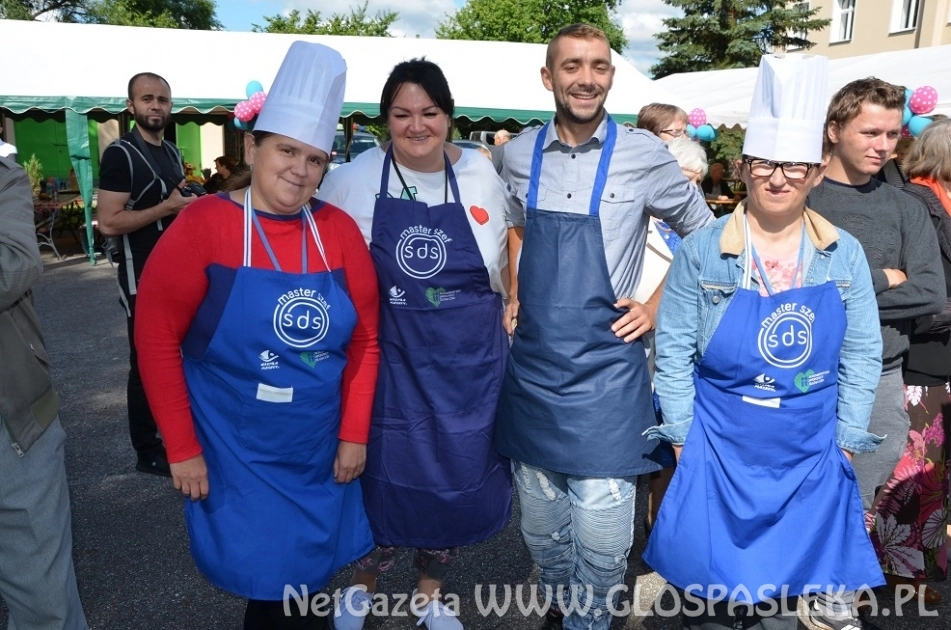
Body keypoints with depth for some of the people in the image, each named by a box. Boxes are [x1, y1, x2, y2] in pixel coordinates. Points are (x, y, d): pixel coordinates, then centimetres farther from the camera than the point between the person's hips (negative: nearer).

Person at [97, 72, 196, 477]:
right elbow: (108, 223, -21)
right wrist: (168, 207, -21)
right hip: (142, 277, -8)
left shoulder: (171, 152, 12)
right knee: (146, 362, 1)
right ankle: (147, 453, 14)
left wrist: (191, 205, 5)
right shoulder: (120, 154, -13)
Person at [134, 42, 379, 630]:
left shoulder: (340, 230, -3)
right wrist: (182, 448, -11)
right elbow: (157, 337, -10)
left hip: (320, 458, 3)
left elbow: (365, 339, 2)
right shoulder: (204, 225, -13)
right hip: (235, 461, -3)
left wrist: (354, 433, 0)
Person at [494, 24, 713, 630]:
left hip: (605, 364, -3)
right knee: (540, 519, 15)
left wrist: (655, 306, -2)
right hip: (532, 359, 4)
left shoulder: (644, 154, -6)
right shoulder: (519, 153, 4)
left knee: (600, 525, 1)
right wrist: (514, 296, 11)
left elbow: (703, 232, 7)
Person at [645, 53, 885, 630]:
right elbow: (674, 349, -5)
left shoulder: (845, 255, -1)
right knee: (710, 582, 10)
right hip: (719, 450, -2)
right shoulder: (702, 250, -9)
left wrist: (845, 443, 2)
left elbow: (861, 355, 4)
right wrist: (682, 439, -5)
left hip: (809, 455, 2)